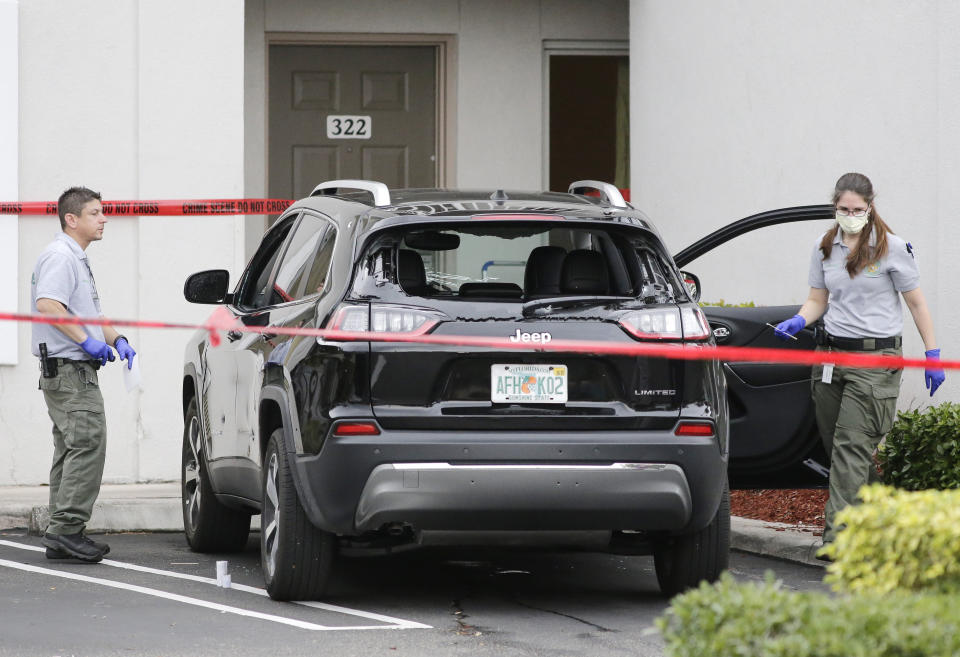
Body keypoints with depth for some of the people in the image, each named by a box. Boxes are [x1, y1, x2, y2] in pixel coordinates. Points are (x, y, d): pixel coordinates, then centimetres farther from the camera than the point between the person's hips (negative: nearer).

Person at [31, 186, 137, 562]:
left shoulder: (77, 259, 22)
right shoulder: (60, 256, -13)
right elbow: (47, 304, -27)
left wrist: (115, 339, 13)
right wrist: (86, 340, -25)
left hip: (75, 370, 11)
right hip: (68, 366, -11)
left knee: (71, 449, 11)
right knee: (88, 443, -16)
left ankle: (61, 535, 13)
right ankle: (67, 528, -19)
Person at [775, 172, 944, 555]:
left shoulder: (891, 249, -3)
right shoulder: (824, 249, 10)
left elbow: (916, 303, 2)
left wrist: (932, 355, 0)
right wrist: (798, 322, -5)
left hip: (876, 358, -5)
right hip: (831, 353, 5)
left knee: (852, 446, -13)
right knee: (836, 446, 5)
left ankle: (837, 536, -17)